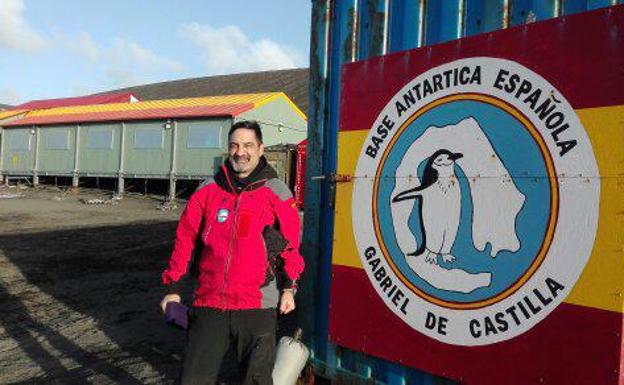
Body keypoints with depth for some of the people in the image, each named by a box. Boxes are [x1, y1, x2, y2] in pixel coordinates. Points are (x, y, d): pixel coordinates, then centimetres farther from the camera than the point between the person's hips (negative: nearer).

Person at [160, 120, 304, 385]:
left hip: (257, 306, -2)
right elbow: (185, 239, 7)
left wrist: (289, 287, -1)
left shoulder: (276, 192, 0)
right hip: (208, 303, 2)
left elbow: (291, 242, 3)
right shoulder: (208, 190, 5)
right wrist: (172, 287, 6)